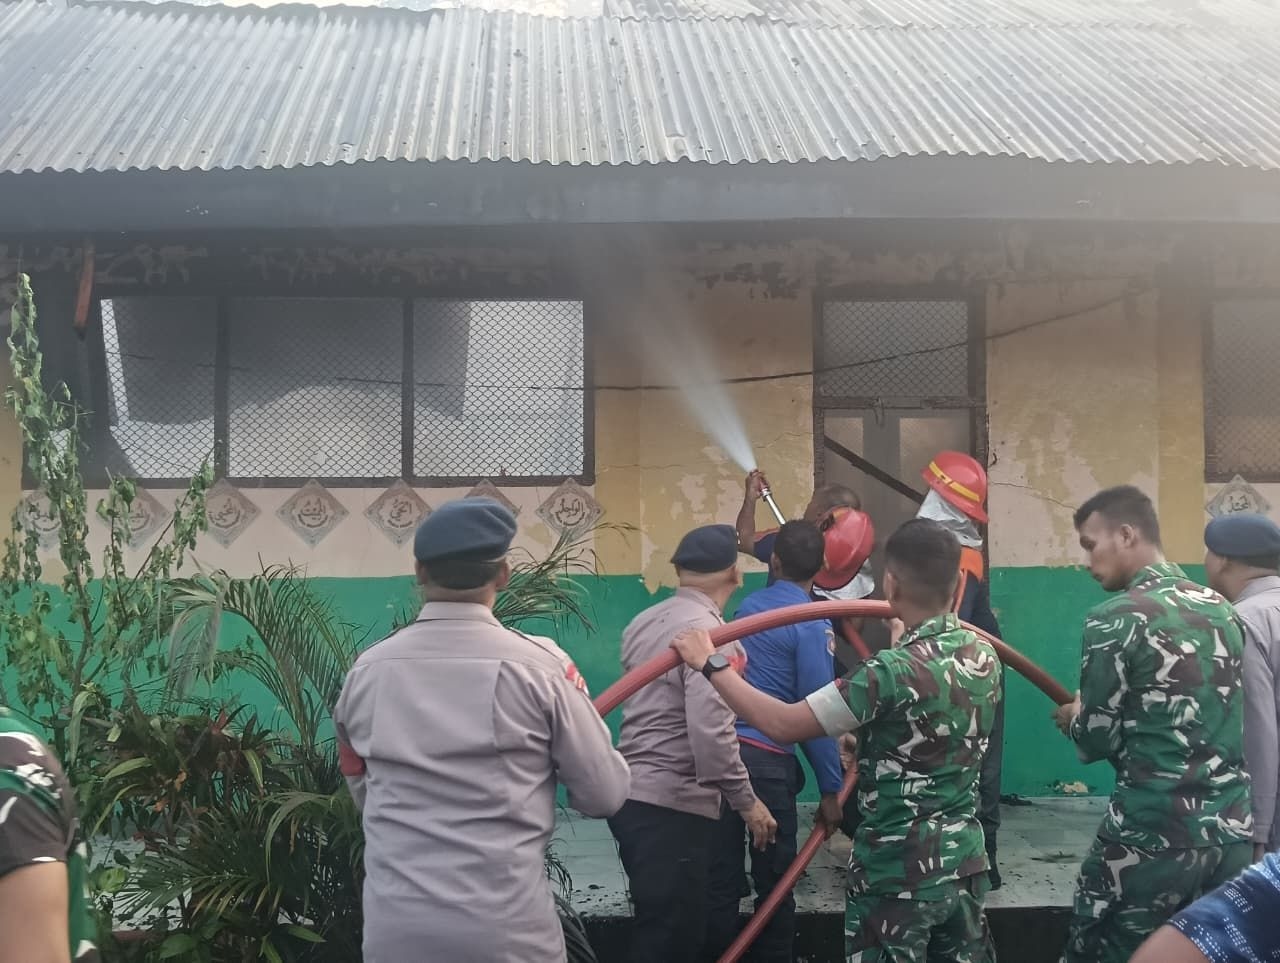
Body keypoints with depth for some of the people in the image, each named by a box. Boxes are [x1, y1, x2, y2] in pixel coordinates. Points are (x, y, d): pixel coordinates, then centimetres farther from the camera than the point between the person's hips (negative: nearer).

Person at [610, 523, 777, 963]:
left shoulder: (644, 622, 10)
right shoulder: (709, 632, -16)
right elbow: (710, 731, -23)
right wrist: (746, 801, -12)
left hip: (632, 794, 9)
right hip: (674, 806, -9)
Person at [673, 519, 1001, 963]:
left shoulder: (893, 670, -24)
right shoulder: (985, 655, 0)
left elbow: (783, 725, -25)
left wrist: (711, 665, -18)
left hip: (898, 868, -7)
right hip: (964, 858, 7)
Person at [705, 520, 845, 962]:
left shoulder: (747, 606, 11)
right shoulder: (812, 624, -7)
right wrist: (830, 788, -6)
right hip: (767, 759, -5)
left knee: (721, 880, 10)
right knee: (774, 883, 8)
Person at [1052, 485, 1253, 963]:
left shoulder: (1116, 618, -12)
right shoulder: (1222, 609, 8)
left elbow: (1096, 742, -10)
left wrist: (1072, 718, 11)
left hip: (1151, 833, -7)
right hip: (1231, 830, 7)